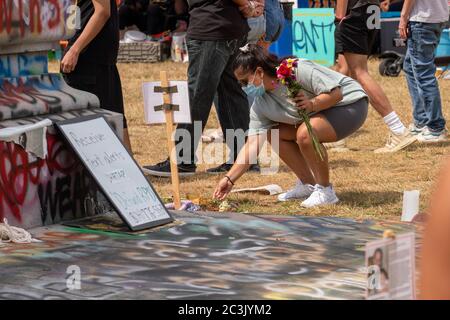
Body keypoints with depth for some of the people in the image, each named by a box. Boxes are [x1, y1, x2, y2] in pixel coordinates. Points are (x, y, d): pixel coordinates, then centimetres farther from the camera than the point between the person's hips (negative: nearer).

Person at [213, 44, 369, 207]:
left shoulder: (298, 70, -28)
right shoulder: (260, 105, -5)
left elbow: (335, 93, -27)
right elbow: (252, 144, -8)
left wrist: (311, 104, -44)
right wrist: (230, 179, -15)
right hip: (319, 114, 9)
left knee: (304, 134, -32)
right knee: (274, 133, 1)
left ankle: (325, 191, -15)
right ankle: (308, 184, 10)